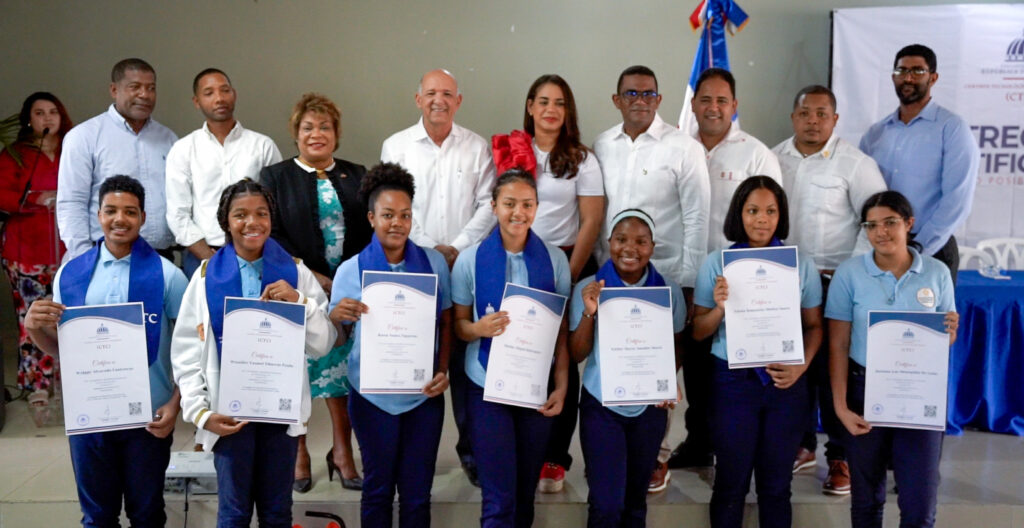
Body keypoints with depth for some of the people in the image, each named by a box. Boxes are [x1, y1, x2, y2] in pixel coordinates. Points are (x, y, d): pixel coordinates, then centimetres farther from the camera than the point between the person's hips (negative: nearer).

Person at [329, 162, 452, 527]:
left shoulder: (434, 262, -1)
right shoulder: (351, 270, -5)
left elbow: (446, 324, 5)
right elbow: (336, 338, -1)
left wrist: (443, 371, -9)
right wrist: (337, 316, -22)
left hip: (424, 393, 1)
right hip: (373, 395, -1)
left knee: (417, 492, 9)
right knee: (378, 488, 13)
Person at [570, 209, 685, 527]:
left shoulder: (669, 290, -4)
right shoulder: (588, 289, -9)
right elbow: (576, 355, -9)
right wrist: (589, 313, -24)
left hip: (649, 406, 2)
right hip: (600, 405, -2)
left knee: (636, 499, 16)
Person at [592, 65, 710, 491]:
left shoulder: (683, 148, -5)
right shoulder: (602, 146, 7)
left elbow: (696, 217, -5)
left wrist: (688, 282, -8)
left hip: (665, 276, -3)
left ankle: (655, 454, 18)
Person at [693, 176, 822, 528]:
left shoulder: (801, 264, 2)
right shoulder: (716, 262, -2)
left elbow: (814, 326, 6)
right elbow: (698, 333, 0)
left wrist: (801, 366, -11)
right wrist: (720, 309, -20)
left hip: (785, 382, 1)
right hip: (733, 380, -1)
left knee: (776, 484, 12)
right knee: (731, 483, 9)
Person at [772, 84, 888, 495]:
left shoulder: (855, 163, -5)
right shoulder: (773, 159, 7)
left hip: (835, 281, -4)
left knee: (834, 369, -1)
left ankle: (841, 457, 14)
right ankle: (800, 445, 27)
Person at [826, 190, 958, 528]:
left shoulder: (937, 272, -2)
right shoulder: (849, 273, -7)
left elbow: (945, 341, 8)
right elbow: (838, 346, -8)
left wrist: (949, 333, -16)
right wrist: (841, 406, -14)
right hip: (866, 391, -1)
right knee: (867, 499, 14)